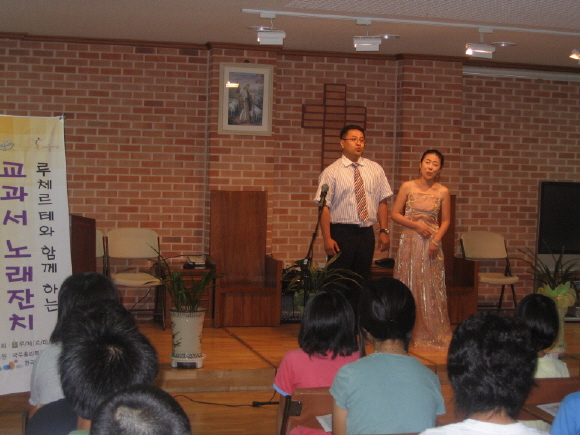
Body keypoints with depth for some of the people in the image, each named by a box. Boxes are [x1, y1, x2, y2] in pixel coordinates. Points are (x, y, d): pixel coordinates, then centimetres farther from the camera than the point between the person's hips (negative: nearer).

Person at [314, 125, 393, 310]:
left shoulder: (375, 170, 9)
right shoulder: (331, 172, -3)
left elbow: (382, 202, 10)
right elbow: (324, 207, -7)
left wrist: (383, 230, 1)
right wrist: (327, 238, -15)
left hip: (366, 233, 4)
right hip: (341, 233, -4)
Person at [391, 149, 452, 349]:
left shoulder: (443, 192, 1)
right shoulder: (407, 187, -2)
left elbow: (446, 220, 6)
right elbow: (395, 214, 0)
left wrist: (437, 240, -9)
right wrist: (415, 225, -13)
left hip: (431, 244, 1)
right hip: (410, 242, 0)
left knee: (431, 287, 2)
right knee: (409, 285, 4)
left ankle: (433, 334, 11)